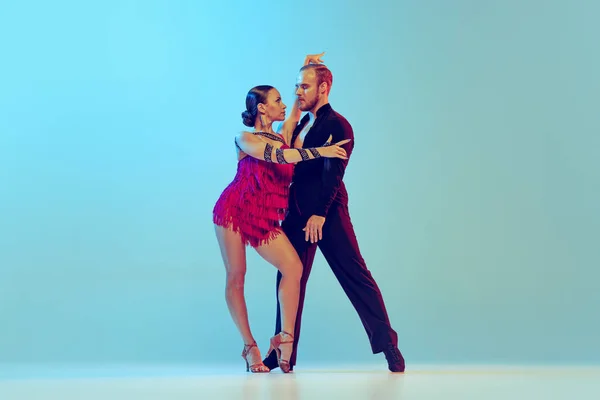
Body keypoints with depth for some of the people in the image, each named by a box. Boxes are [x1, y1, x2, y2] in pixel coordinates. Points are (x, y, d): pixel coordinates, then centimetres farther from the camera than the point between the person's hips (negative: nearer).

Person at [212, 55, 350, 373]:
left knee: (293, 268, -15)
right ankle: (249, 346, 4)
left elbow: (298, 107, 21)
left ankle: (285, 338, -11)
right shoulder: (245, 139, -7)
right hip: (234, 211, -4)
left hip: (264, 218, 5)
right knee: (236, 276, -5)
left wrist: (306, 72, 19)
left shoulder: (282, 136, 9)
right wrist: (319, 151, -28)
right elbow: (276, 155, -24)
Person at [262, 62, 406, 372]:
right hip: (297, 213, 7)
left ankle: (388, 344, 4)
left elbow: (333, 174, -16)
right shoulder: (301, 124, 17)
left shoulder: (338, 125, -6)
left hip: (328, 213, -7)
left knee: (356, 276, -5)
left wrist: (320, 213, -23)